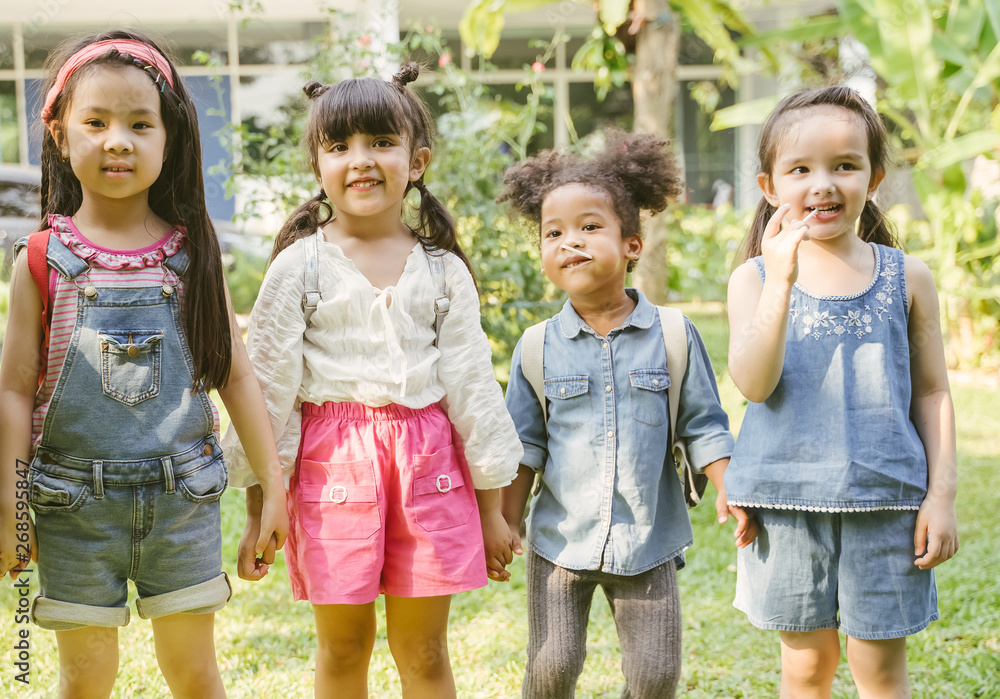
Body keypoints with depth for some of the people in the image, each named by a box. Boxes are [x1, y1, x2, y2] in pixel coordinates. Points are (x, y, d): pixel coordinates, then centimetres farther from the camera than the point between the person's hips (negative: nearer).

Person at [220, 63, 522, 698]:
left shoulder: (443, 270, 4)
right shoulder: (301, 266, -1)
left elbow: (472, 383, 7)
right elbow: (268, 385, 0)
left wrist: (492, 508, 8)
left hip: (427, 459, 1)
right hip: (332, 457, -1)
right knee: (343, 646, 9)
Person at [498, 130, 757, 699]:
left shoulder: (673, 336, -3)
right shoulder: (539, 348, -1)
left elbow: (704, 427, 3)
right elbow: (524, 444, 5)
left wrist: (731, 494, -7)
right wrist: (506, 521, 4)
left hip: (648, 540, 0)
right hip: (561, 539, 0)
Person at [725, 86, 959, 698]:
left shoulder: (907, 277, 1)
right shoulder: (755, 278, -2)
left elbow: (931, 393, 6)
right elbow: (754, 384, -16)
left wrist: (941, 496, 0)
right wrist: (781, 280, -23)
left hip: (885, 497, 0)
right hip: (787, 497, 0)